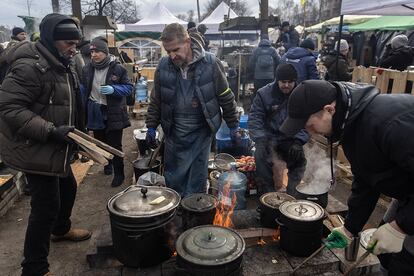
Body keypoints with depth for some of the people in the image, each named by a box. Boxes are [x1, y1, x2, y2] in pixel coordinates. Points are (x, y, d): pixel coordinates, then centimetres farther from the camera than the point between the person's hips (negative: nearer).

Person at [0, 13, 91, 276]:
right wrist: (50, 131, -28)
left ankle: (61, 229, 51)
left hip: (55, 149, 10)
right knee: (46, 205, -5)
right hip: (35, 151, -10)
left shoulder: (63, 67, 11)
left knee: (68, 188, 24)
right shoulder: (30, 66, -21)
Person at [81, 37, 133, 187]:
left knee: (115, 145, 1)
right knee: (100, 143, 19)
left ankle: (119, 173, 16)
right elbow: (83, 89, 16)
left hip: (113, 113, -4)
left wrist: (113, 89, -23)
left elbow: (128, 88, -8)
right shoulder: (87, 69, 3)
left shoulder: (118, 68, -10)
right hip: (95, 113, 5)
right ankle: (107, 164, 43)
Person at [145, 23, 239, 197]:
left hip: (201, 133, -2)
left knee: (197, 182, 8)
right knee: (173, 179, 12)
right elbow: (156, 100, 9)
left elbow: (226, 98, -3)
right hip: (174, 133, 2)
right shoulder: (163, 66, -3)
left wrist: (233, 127, 0)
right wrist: (151, 127, 8)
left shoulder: (211, 63, -10)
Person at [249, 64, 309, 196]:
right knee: (261, 155, -29)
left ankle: (292, 194, -8)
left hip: (291, 138, 2)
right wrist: (261, 140, -24)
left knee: (302, 157, -24)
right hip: (269, 136, -1)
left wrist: (298, 141, -22)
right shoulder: (264, 94, -4)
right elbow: (255, 119, -9)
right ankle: (267, 193, -13)